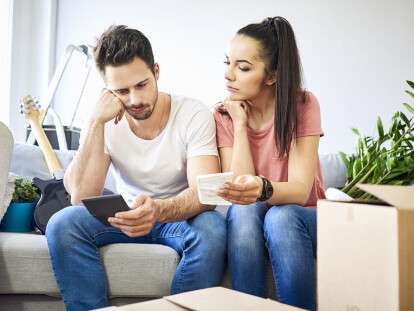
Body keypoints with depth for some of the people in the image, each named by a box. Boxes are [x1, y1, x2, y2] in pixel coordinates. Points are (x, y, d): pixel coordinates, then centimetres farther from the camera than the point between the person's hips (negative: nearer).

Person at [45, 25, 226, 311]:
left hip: (179, 217, -2)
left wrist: (158, 210, -47)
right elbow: (82, 197, -18)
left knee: (212, 228, -35)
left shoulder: (195, 115, -15)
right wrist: (97, 122, -23)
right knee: (62, 223, -24)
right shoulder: (106, 124, -7)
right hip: (126, 216, 2)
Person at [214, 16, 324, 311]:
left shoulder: (303, 105, -13)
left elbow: (300, 189, -23)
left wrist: (262, 188, -45)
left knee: (280, 217, -35)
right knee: (243, 211, -32)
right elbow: (240, 190, -17)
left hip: (300, 219, -1)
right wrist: (240, 124, -20)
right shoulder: (223, 115, -7)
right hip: (248, 223, 2)